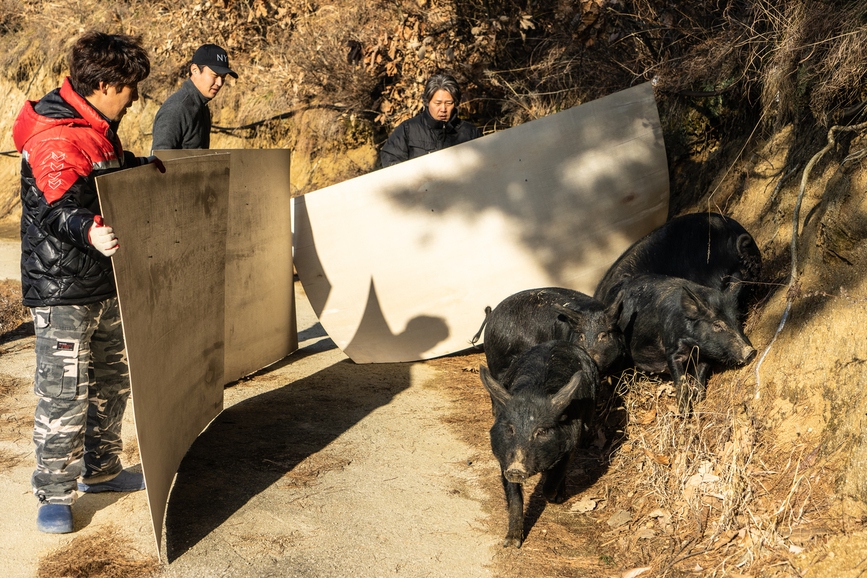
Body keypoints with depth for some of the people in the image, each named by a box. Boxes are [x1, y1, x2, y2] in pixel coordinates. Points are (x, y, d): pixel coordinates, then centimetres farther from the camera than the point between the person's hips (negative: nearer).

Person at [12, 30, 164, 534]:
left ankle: (100, 469, 34)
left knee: (111, 379, 18)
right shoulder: (56, 137, -21)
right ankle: (55, 495, 8)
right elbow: (58, 208, -36)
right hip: (62, 288, -10)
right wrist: (89, 231, -54)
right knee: (64, 393, -6)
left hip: (105, 283, 10)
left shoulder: (100, 128, 11)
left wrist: (144, 166, 33)